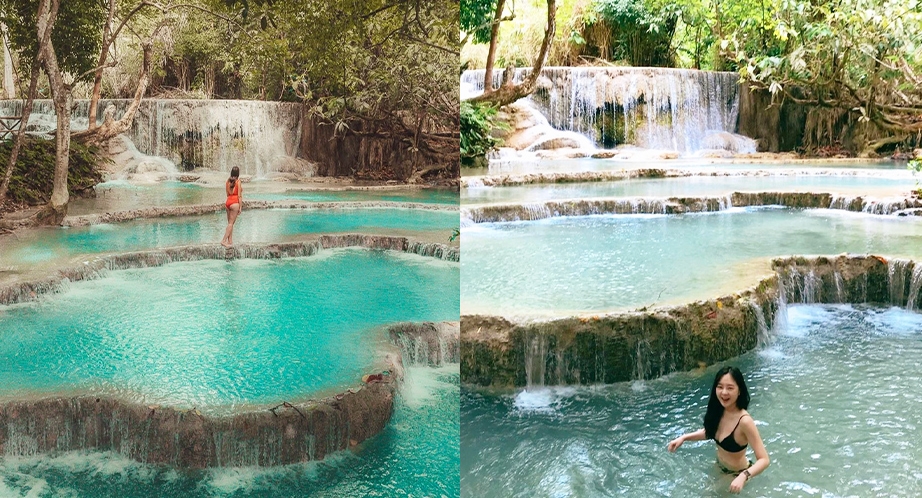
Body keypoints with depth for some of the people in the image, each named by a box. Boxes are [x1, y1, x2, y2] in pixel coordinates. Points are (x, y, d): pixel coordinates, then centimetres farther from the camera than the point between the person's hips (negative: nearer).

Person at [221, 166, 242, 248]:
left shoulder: (228, 181, 8)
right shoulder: (238, 181, -8)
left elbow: (228, 194, 14)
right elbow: (239, 196, -9)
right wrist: (240, 207, -6)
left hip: (228, 202, 6)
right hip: (235, 203, -6)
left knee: (230, 223, 12)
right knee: (231, 223, -3)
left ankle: (230, 241, 12)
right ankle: (224, 240, -10)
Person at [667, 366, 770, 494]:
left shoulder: (744, 421, -36)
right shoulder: (718, 411, -14)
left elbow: (763, 460, -35)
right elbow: (710, 432, 7)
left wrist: (744, 476, -52)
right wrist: (684, 437, -6)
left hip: (737, 474, -7)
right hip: (720, 468, 7)